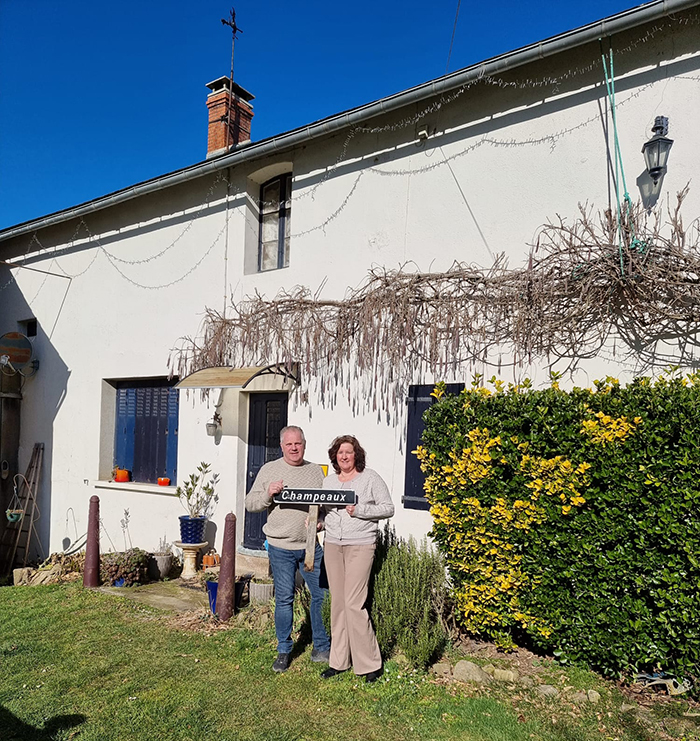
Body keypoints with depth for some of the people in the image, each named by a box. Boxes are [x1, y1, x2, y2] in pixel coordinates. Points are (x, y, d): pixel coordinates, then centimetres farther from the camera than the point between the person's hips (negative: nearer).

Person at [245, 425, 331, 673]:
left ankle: (321, 648, 22)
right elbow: (250, 504, 4)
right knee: (284, 598, 6)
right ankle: (283, 651, 24)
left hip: (312, 545, 2)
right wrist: (268, 494, -15)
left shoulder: (317, 471, 8)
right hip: (281, 547, -1)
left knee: (323, 594, 4)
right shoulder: (269, 470, 4)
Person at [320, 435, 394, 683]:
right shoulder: (328, 481, 13)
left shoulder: (370, 478, -2)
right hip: (332, 545, 5)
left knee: (354, 603, -9)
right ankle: (339, 661, 20)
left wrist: (359, 510, -15)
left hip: (360, 545, -5)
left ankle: (370, 664, 5)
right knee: (337, 602, 8)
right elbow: (321, 509, 21)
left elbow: (388, 508, -4)